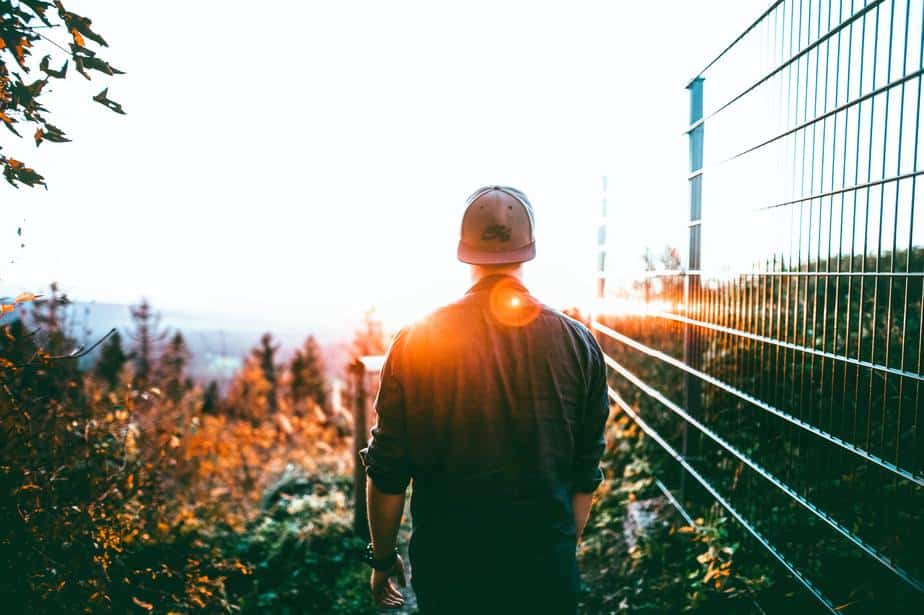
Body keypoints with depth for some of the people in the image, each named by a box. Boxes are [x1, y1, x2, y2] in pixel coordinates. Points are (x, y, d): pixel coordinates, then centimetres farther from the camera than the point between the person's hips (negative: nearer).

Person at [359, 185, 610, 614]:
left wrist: (383, 558, 8)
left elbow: (387, 470, -6)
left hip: (448, 565, 0)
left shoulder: (417, 341, -10)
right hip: (546, 566, 1)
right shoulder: (576, 342, -6)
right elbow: (587, 471, 0)